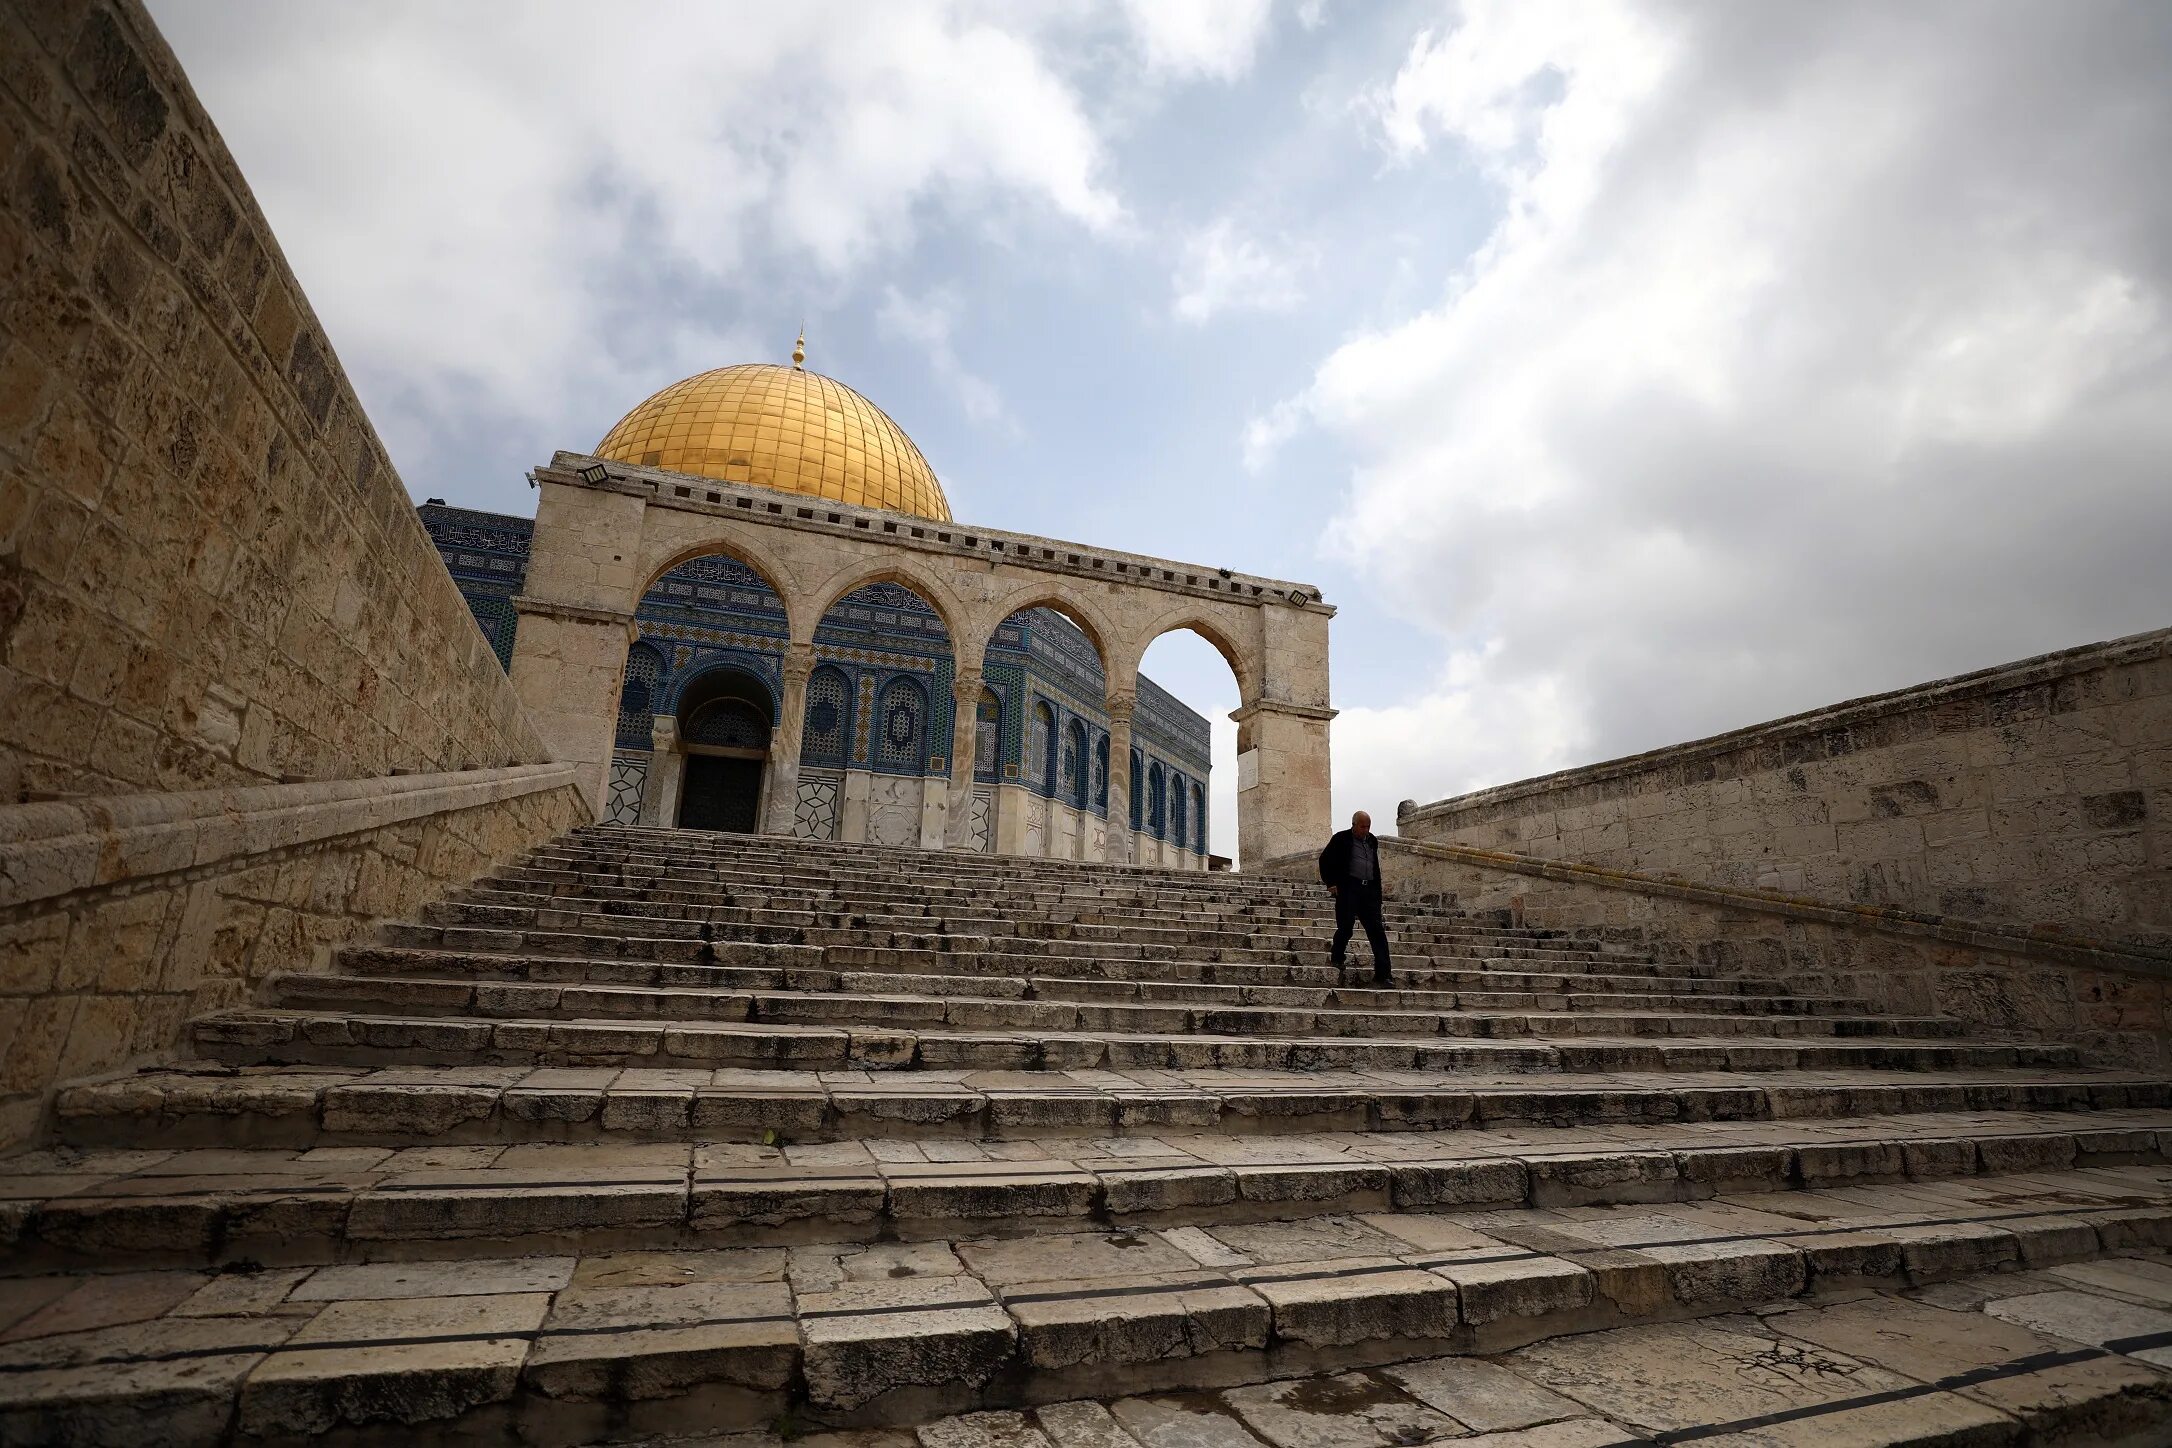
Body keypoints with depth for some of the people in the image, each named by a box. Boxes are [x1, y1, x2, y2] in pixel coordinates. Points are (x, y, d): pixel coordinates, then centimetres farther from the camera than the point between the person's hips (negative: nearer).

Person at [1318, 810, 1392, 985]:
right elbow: (1324, 860, 3)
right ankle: (1336, 959, 19)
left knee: (1377, 931, -3)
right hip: (1348, 889, -5)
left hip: (1369, 891, 5)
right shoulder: (1341, 839, 2)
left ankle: (1383, 974, -4)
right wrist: (1330, 883, -4)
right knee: (1345, 928, -6)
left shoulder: (1372, 841, 17)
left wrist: (1377, 892, 18)